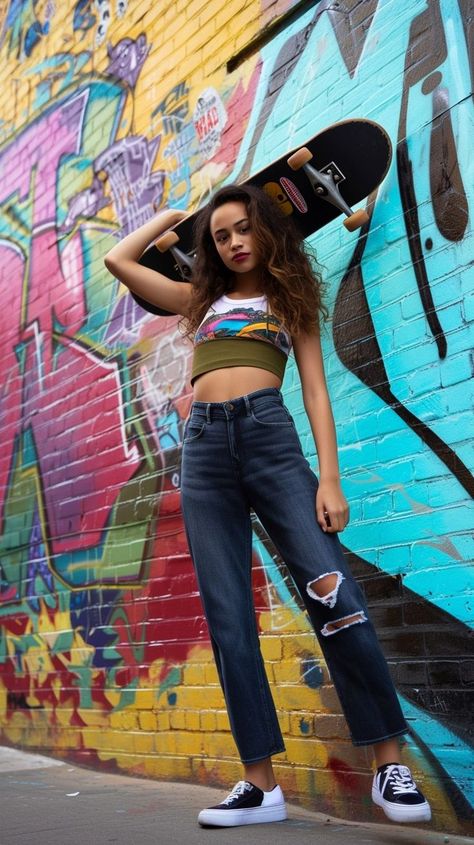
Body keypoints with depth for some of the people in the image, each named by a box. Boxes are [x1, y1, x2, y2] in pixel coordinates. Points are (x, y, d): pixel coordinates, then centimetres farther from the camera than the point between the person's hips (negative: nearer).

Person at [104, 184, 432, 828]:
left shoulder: (291, 301, 18)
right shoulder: (201, 300, 25)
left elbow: (315, 392, 8)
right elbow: (118, 259, 25)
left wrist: (329, 477, -5)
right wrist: (177, 214, 33)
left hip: (270, 434, -2)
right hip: (205, 446, 3)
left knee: (333, 593, -14)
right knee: (228, 619, -3)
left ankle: (389, 762, -3)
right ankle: (261, 782, 2)